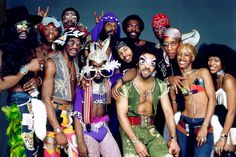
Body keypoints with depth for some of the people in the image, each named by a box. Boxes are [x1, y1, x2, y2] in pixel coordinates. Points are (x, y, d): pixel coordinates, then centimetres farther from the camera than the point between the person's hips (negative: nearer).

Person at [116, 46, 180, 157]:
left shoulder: (161, 86, 6)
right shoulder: (126, 85, -9)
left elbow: (168, 111, 2)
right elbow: (121, 114, -13)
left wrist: (173, 138, -10)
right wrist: (136, 141, -19)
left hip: (151, 129, 4)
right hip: (130, 128, -4)